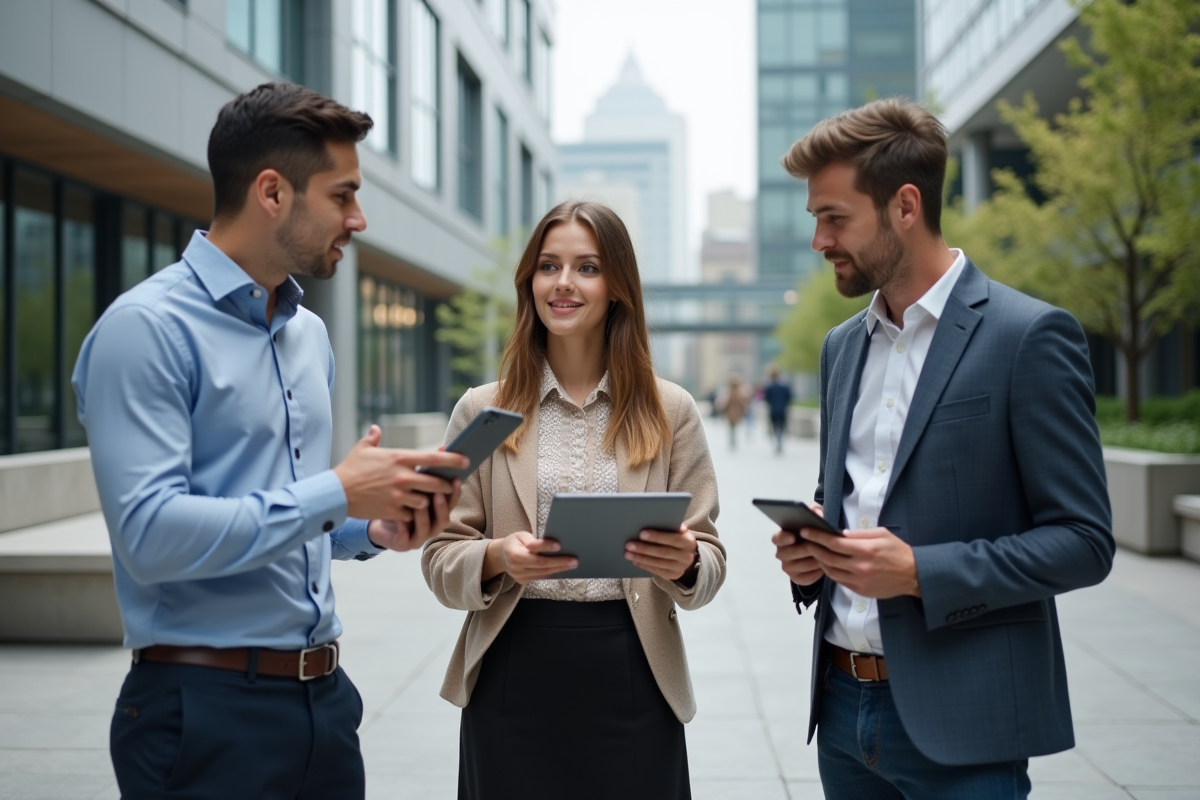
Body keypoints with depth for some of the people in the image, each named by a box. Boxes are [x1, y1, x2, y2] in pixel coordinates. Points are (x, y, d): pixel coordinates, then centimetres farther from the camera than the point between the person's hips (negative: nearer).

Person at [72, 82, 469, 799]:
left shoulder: (310, 334, 14)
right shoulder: (146, 329, -13)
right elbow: (151, 536, -23)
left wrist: (376, 530, 3)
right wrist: (337, 494, -19)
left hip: (323, 698, 7)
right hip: (208, 709, -7)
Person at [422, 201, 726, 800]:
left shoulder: (671, 411, 4)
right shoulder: (482, 410, 4)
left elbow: (709, 559, 4)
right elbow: (440, 561, 3)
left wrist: (685, 563, -19)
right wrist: (498, 557, -18)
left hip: (632, 682, 0)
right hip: (513, 681, 0)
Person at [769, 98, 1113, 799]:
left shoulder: (1030, 336, -10)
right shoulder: (843, 345, 11)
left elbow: (1083, 541, -12)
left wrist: (919, 571, -21)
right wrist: (808, 546, -1)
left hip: (959, 720, -6)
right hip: (843, 702, 6)